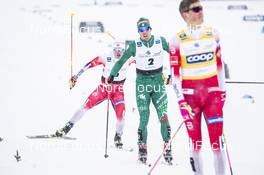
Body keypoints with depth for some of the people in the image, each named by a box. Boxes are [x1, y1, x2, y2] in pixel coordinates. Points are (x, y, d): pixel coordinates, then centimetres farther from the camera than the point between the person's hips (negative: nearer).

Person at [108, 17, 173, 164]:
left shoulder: (161, 41, -1)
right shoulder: (135, 45, -3)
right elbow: (122, 60, 3)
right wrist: (112, 75, 1)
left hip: (158, 82, 1)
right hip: (142, 83, -1)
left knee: (163, 117, -7)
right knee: (144, 118, -5)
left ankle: (167, 148, -2)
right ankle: (142, 149, 1)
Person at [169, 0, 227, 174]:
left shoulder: (213, 33, 4)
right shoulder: (178, 40, -5)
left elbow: (219, 63, 13)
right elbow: (175, 72, -4)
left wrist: (222, 89, 13)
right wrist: (180, 100, -9)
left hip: (213, 92, 2)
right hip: (190, 94, -2)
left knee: (217, 139, -4)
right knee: (195, 140, 2)